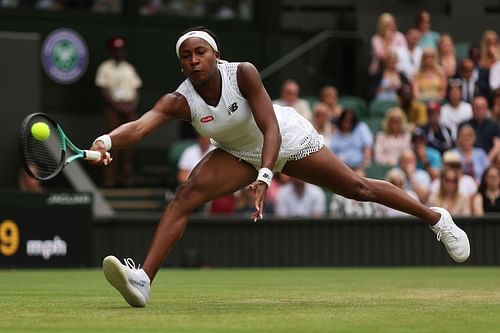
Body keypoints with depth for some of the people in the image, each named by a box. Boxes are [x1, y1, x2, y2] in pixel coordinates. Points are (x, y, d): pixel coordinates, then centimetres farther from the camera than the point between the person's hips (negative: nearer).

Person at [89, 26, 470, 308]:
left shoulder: (243, 73, -34)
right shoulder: (179, 101, -29)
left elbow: (272, 130, -38)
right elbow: (140, 126, -47)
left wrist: (265, 176, -54)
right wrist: (107, 140, -68)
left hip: (289, 138, -2)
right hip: (239, 154, 2)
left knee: (359, 188, 10)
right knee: (185, 196, -23)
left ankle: (436, 217, 33)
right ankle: (143, 281, -31)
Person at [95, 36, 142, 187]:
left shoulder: (129, 68, 15)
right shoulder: (105, 68, 2)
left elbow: (136, 89, 13)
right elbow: (104, 90, -5)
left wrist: (133, 104, -5)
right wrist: (116, 105, -14)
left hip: (129, 107, 4)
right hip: (113, 107, -4)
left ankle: (126, 176, 3)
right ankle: (110, 178, -10)